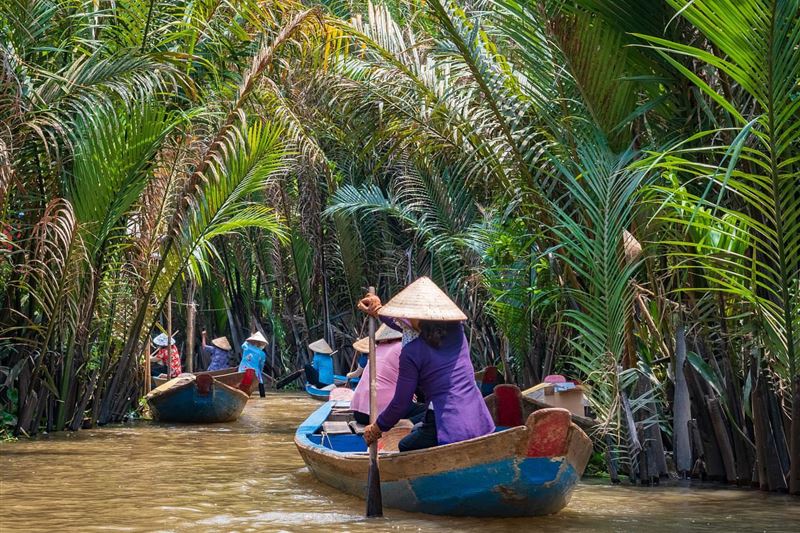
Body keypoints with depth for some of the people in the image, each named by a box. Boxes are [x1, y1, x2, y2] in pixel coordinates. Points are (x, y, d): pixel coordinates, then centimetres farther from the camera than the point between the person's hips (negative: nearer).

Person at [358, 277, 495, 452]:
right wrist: (379, 312, 34)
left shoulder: (412, 352, -11)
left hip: (450, 429, -6)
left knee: (405, 447, 24)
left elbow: (401, 404, -3)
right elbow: (419, 329, 26)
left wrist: (377, 428, 14)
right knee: (417, 431, 31)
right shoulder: (456, 332, 6)